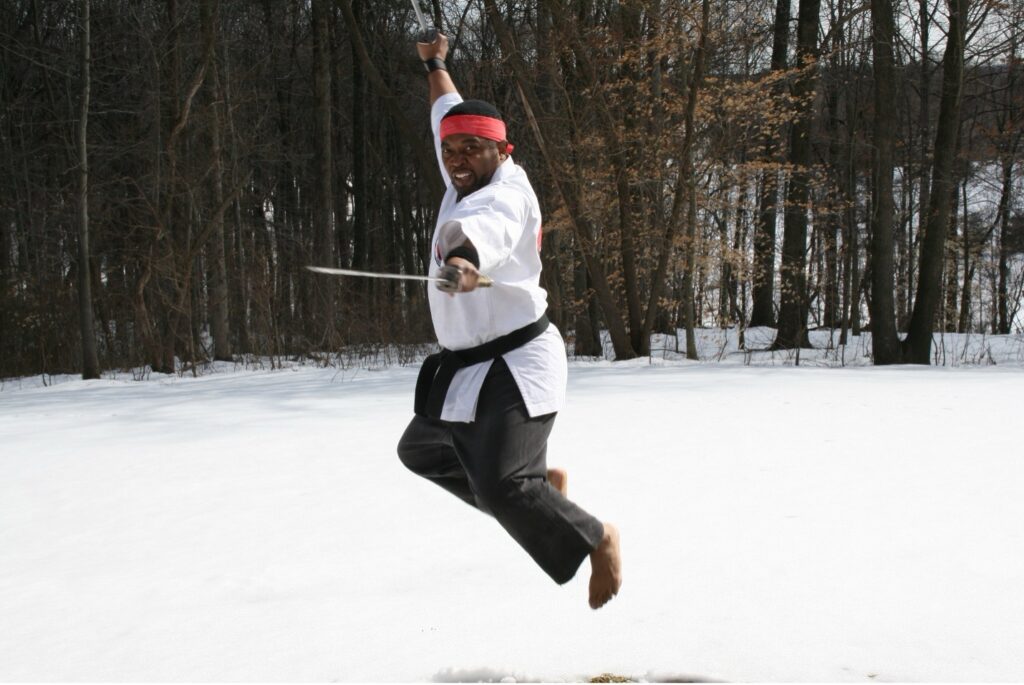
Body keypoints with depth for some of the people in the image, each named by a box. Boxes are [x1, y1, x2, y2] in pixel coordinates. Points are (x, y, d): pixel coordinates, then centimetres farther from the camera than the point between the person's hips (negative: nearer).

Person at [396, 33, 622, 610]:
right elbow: (447, 117, 29)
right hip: (464, 367, 10)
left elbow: (487, 227, -43)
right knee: (422, 450, 25)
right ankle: (540, 482, 36)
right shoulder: (464, 186, 8)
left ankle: (598, 541, 3)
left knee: (499, 487, -22)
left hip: (515, 365, -10)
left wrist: (463, 260, -64)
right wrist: (436, 66, 44)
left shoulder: (507, 191, -16)